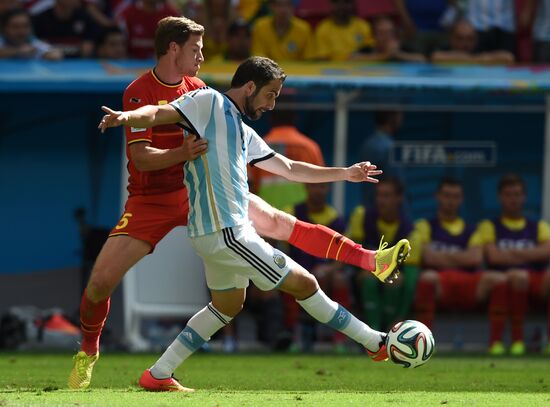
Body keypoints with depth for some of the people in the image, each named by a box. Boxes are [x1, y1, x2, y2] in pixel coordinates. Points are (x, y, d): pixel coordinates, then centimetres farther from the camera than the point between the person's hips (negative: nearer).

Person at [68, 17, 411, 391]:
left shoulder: (196, 89, 6)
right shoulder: (139, 92, -14)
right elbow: (141, 158, -22)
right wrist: (182, 154, -41)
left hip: (199, 191, 4)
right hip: (151, 201, -4)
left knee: (278, 223, -5)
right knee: (101, 280, -14)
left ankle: (372, 261, -4)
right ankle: (88, 352, 14)